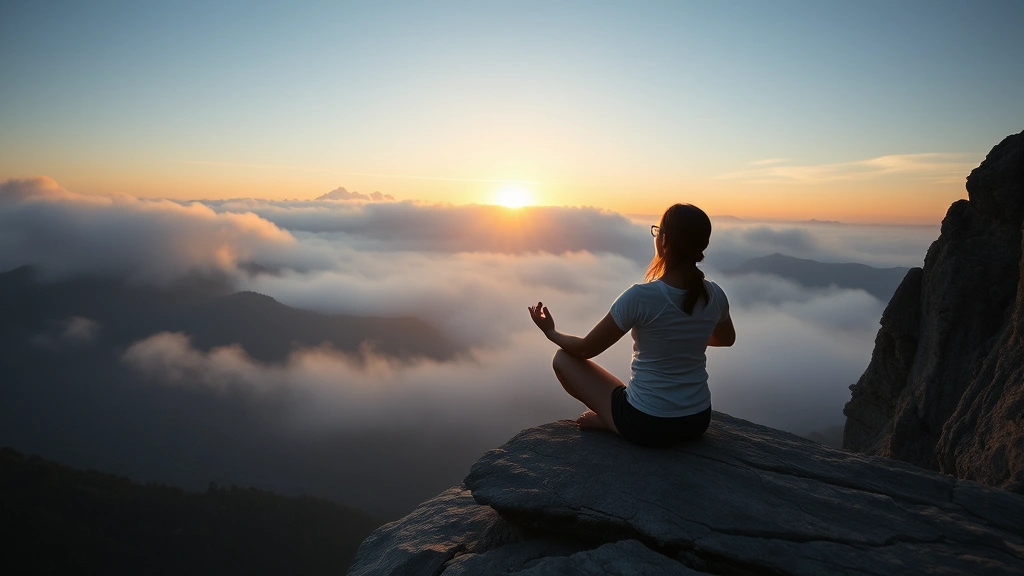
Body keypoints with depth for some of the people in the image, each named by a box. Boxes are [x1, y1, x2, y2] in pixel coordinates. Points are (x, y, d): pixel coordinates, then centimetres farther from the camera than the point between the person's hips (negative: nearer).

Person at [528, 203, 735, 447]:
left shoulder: (640, 296, -22)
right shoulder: (715, 294, -6)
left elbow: (586, 349, -9)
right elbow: (727, 339, 17)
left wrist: (551, 332, 10)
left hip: (646, 425, -5)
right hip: (698, 420, 5)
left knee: (563, 357, 9)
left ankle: (608, 419, 8)